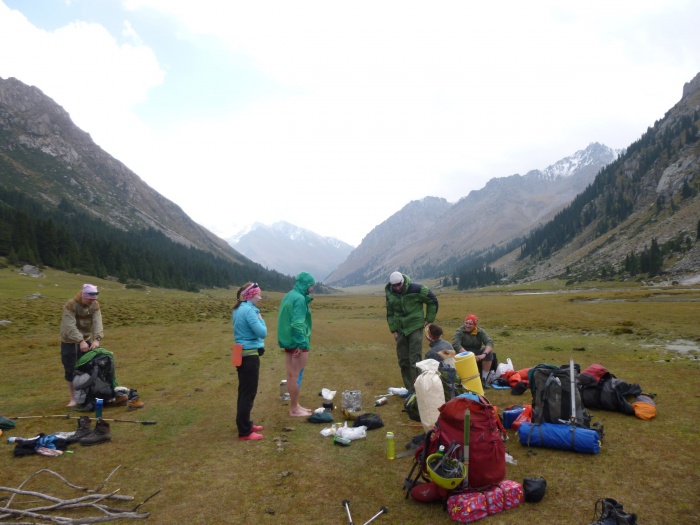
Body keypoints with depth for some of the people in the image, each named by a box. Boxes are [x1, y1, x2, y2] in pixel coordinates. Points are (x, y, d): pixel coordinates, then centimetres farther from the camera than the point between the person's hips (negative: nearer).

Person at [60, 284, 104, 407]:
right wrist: (81, 341, -41)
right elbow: (70, 327, -31)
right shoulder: (70, 305, -23)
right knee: (70, 370, 0)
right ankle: (73, 399, 11)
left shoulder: (95, 305, -8)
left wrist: (97, 339, -35)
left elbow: (97, 323, -19)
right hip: (70, 342, -4)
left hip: (87, 340, 4)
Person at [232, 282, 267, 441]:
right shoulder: (249, 310, -19)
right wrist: (261, 319, -6)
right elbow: (262, 332, -22)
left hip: (242, 354, 10)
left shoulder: (238, 309, 11)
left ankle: (245, 424, 30)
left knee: (244, 392, 18)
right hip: (250, 356, -10)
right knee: (248, 394, -2)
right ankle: (244, 432, 6)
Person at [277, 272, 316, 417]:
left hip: (287, 340, 9)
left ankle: (295, 405, 26)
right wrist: (301, 343, -24)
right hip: (297, 342, -9)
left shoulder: (288, 296, 12)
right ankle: (294, 409, 9)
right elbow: (297, 323, -24)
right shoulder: (300, 298, -17)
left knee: (291, 374, 15)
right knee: (296, 375, 0)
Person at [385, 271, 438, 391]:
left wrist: (429, 319, 0)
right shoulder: (389, 293, -1)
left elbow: (433, 300, -2)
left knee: (415, 360, -8)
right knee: (403, 361, 8)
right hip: (400, 329, 5)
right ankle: (410, 388, 21)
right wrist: (393, 330, 5)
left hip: (415, 328, -5)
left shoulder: (415, 289, -15)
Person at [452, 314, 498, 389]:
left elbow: (490, 342, -13)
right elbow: (456, 345, -23)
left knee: (489, 352, -23)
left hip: (477, 353, 4)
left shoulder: (480, 331, 1)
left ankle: (484, 379, -16)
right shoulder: (459, 331, -8)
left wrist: (484, 354, -33)